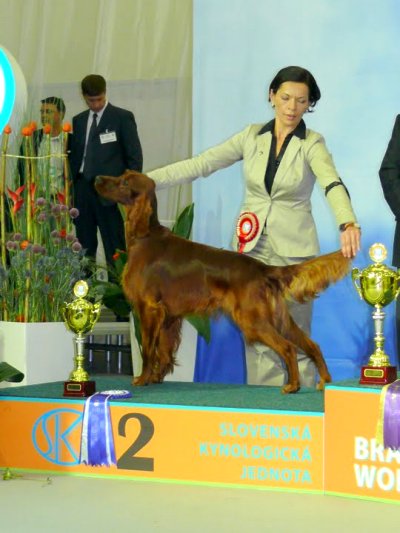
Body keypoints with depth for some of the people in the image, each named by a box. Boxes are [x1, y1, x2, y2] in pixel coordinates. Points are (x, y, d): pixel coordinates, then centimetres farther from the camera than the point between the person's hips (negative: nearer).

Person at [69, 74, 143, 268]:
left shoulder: (123, 117, -1)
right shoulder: (78, 120, 14)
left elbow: (134, 156, -2)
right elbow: (74, 155, 17)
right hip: (82, 187, 5)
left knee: (114, 247, -5)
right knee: (84, 245, 8)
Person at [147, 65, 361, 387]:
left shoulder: (312, 145, -4)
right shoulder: (253, 137, 6)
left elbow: (332, 183, -23)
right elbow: (200, 165, 4)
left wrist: (348, 223, -44)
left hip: (293, 252, -3)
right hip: (253, 248, 3)